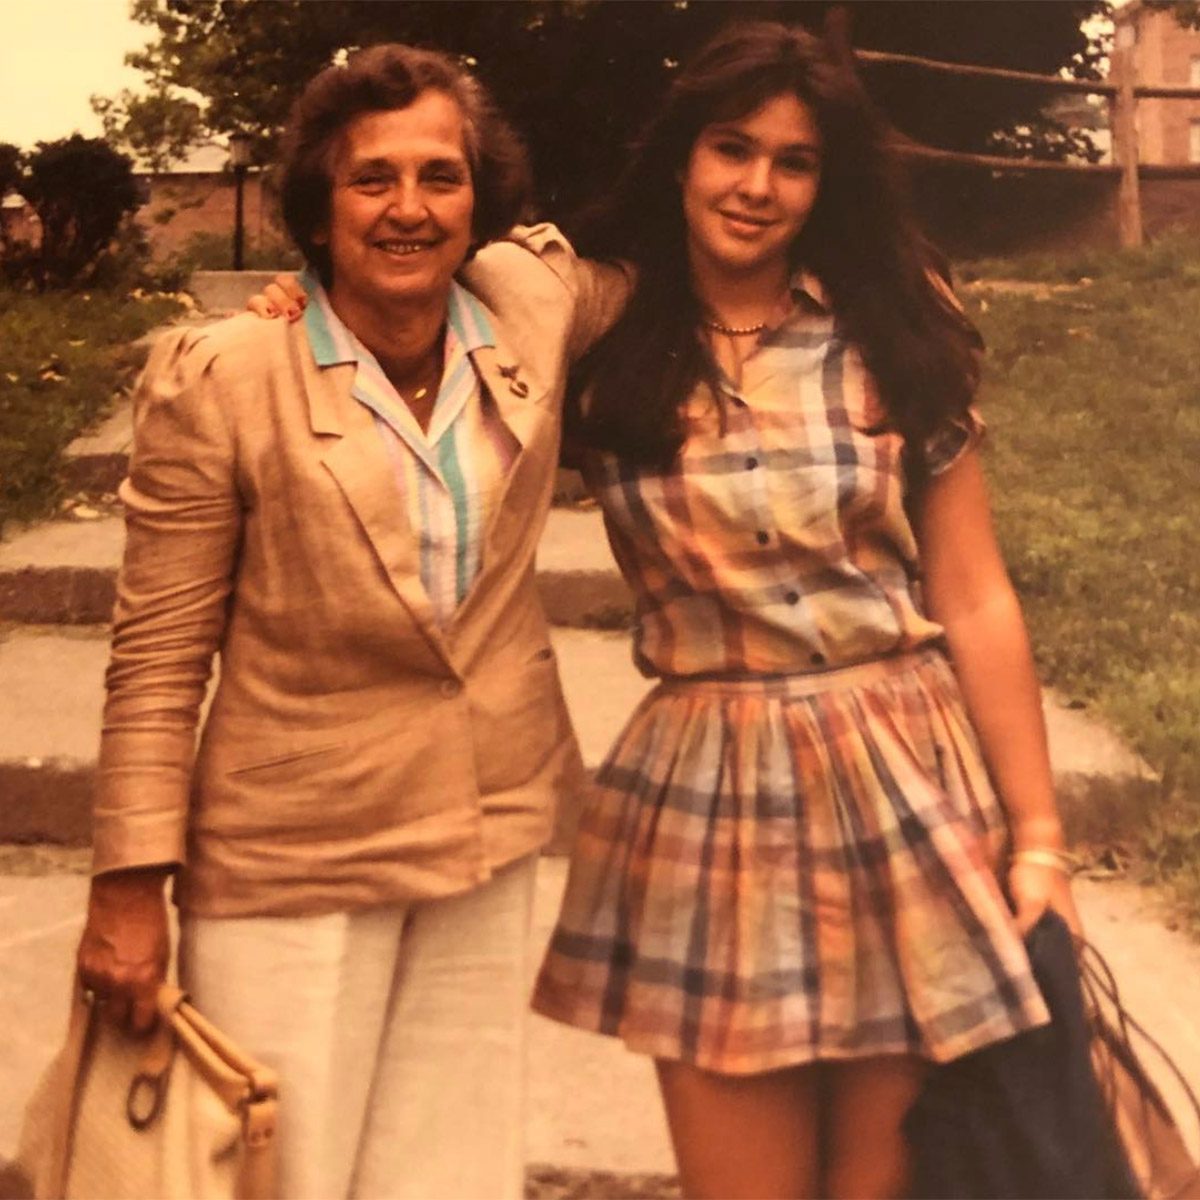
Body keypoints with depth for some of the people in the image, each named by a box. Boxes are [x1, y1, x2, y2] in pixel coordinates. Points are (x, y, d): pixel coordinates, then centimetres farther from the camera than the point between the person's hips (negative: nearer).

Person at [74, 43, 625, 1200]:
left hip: (488, 842, 4)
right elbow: (158, 659, -10)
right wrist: (130, 884, -10)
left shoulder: (537, 308, -3)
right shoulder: (218, 382, -14)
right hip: (292, 863, -4)